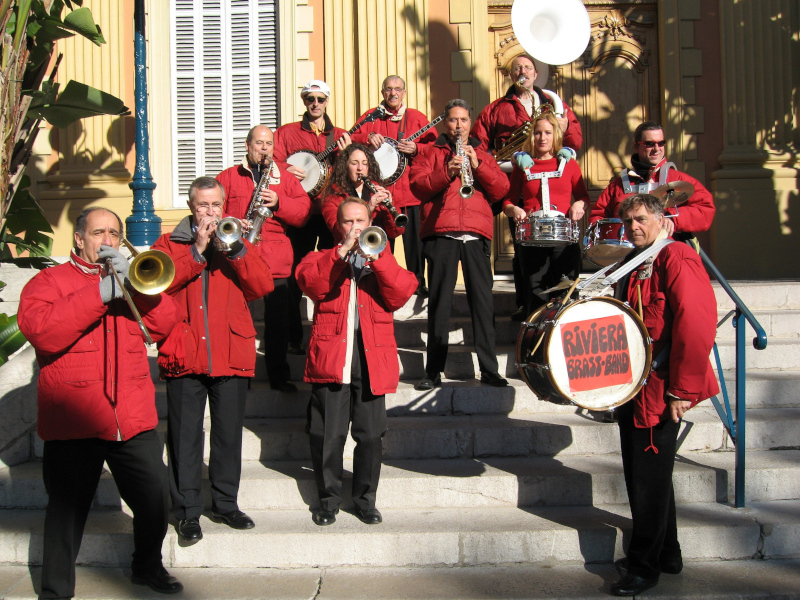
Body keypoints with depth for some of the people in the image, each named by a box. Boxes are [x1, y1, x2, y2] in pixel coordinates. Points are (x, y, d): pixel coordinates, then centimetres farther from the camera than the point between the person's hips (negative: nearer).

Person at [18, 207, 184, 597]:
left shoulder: (132, 280, 19)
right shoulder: (50, 282, 6)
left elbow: (165, 323, 3)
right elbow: (41, 331, -14)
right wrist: (100, 293, -19)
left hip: (134, 421, 3)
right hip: (73, 423, -3)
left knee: (154, 501, 6)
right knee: (67, 511, 5)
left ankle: (148, 567, 31)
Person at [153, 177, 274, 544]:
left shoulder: (235, 241, 14)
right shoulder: (169, 245, 10)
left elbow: (263, 286, -1)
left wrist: (236, 249, -12)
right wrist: (197, 252, -13)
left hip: (231, 356, 2)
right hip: (184, 356, -1)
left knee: (229, 434, 7)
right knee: (185, 437, 1)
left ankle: (226, 503, 21)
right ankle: (188, 511, 10)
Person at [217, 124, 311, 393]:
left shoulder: (285, 177, 15)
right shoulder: (228, 177, 11)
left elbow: (303, 212, 4)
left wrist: (278, 203, -12)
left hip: (276, 260, 1)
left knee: (280, 318, 1)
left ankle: (279, 375, 13)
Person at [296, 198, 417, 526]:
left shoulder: (383, 261, 19)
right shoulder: (324, 259, 17)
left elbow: (401, 293, -1)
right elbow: (311, 283, -7)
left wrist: (377, 256, -12)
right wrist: (342, 251, -14)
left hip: (372, 361, 1)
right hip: (331, 359, -1)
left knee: (371, 436, 2)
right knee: (328, 436, 0)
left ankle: (365, 499, 17)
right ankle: (329, 499, 15)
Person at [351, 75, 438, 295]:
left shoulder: (417, 117, 10)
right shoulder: (370, 117, 10)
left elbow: (435, 146, 4)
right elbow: (351, 140, 3)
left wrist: (415, 148, -14)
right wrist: (367, 138, -16)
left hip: (411, 190, 0)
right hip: (379, 190, 0)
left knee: (415, 238, 2)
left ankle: (418, 282, 13)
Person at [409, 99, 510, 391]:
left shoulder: (483, 155, 23)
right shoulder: (430, 153, 17)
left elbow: (501, 190, 9)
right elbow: (418, 186, 2)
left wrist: (477, 166, -5)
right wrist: (446, 172, -12)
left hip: (477, 234, 2)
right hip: (441, 234, -1)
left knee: (483, 301, -2)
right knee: (439, 302, -3)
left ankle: (489, 369, 2)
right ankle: (433, 372, 1)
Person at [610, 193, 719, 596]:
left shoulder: (676, 259, -13)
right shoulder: (633, 265, 14)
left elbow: (697, 326, -21)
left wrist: (682, 389, -22)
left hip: (661, 390, -9)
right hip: (633, 385, 9)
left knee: (650, 476, -1)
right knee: (641, 472, 15)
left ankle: (645, 567, 12)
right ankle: (667, 554, 31)